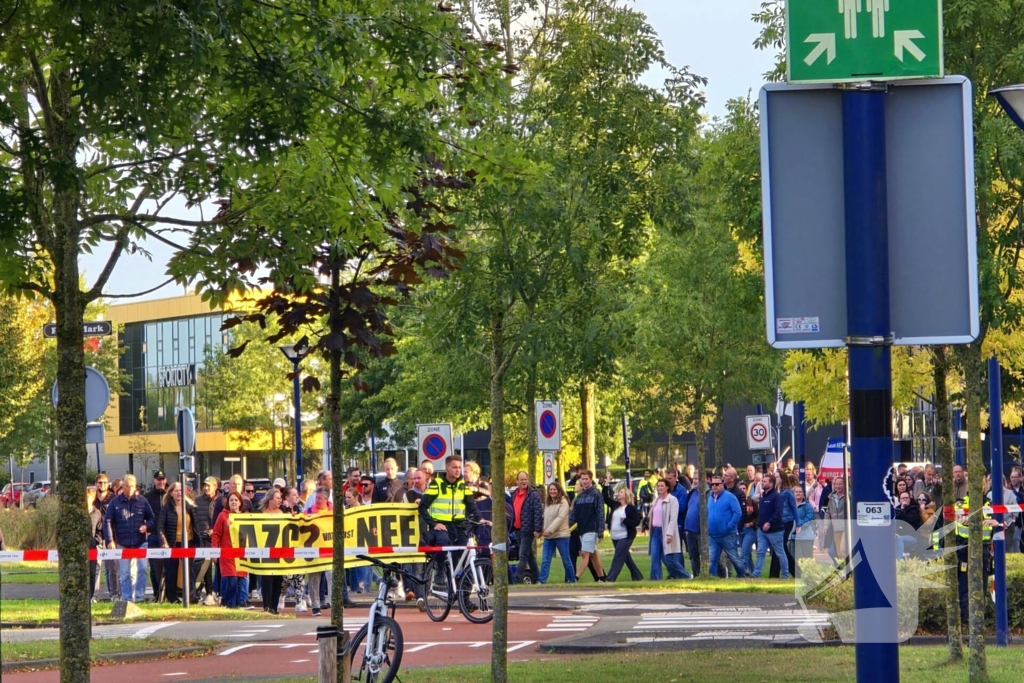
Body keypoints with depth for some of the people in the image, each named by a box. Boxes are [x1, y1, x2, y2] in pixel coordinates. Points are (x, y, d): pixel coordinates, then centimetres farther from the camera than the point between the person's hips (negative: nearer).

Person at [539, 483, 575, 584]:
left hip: (561, 535, -6)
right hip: (548, 537, 6)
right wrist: (543, 530, -2)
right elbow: (545, 518, 13)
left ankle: (572, 580, 16)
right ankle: (542, 581, -6)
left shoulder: (563, 502, -6)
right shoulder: (547, 503, 15)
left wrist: (549, 530, -22)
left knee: (566, 560, 4)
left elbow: (560, 518, -16)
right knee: (545, 560, -2)